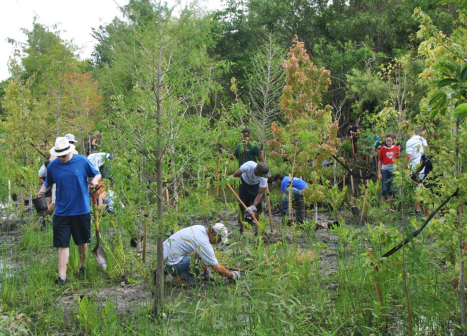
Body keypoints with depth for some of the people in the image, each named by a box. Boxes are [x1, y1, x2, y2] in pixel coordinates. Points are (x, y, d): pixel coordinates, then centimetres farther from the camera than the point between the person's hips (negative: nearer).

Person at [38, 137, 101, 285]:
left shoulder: (82, 161, -5)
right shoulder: (53, 166, -1)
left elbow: (97, 174, 8)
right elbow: (47, 183, 12)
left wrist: (95, 180, -15)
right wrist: (40, 194, -7)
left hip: (82, 210, 0)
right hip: (62, 211, 0)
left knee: (82, 242, 15)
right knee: (63, 244, -4)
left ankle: (83, 266, 38)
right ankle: (62, 276, -3)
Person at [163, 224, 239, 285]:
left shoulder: (200, 228, 7)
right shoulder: (204, 243, -18)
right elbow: (219, 269, -15)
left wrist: (206, 270, 29)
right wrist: (232, 275, 2)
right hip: (170, 263, -9)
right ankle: (186, 278, -3)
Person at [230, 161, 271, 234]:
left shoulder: (264, 178, -36)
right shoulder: (248, 165, -39)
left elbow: (260, 194, -33)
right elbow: (235, 175, -24)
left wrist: (253, 207, -40)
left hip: (256, 185, 0)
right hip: (244, 182, 1)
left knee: (258, 205, -13)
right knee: (242, 204, -4)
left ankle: (257, 231, -6)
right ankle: (241, 229, 8)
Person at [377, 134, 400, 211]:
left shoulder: (396, 148, 1)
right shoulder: (383, 149, -4)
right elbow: (379, 161, -1)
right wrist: (379, 173, -4)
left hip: (393, 170, 2)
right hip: (385, 170, -2)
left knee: (391, 189, 9)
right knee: (384, 189, 0)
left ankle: (389, 207, 18)